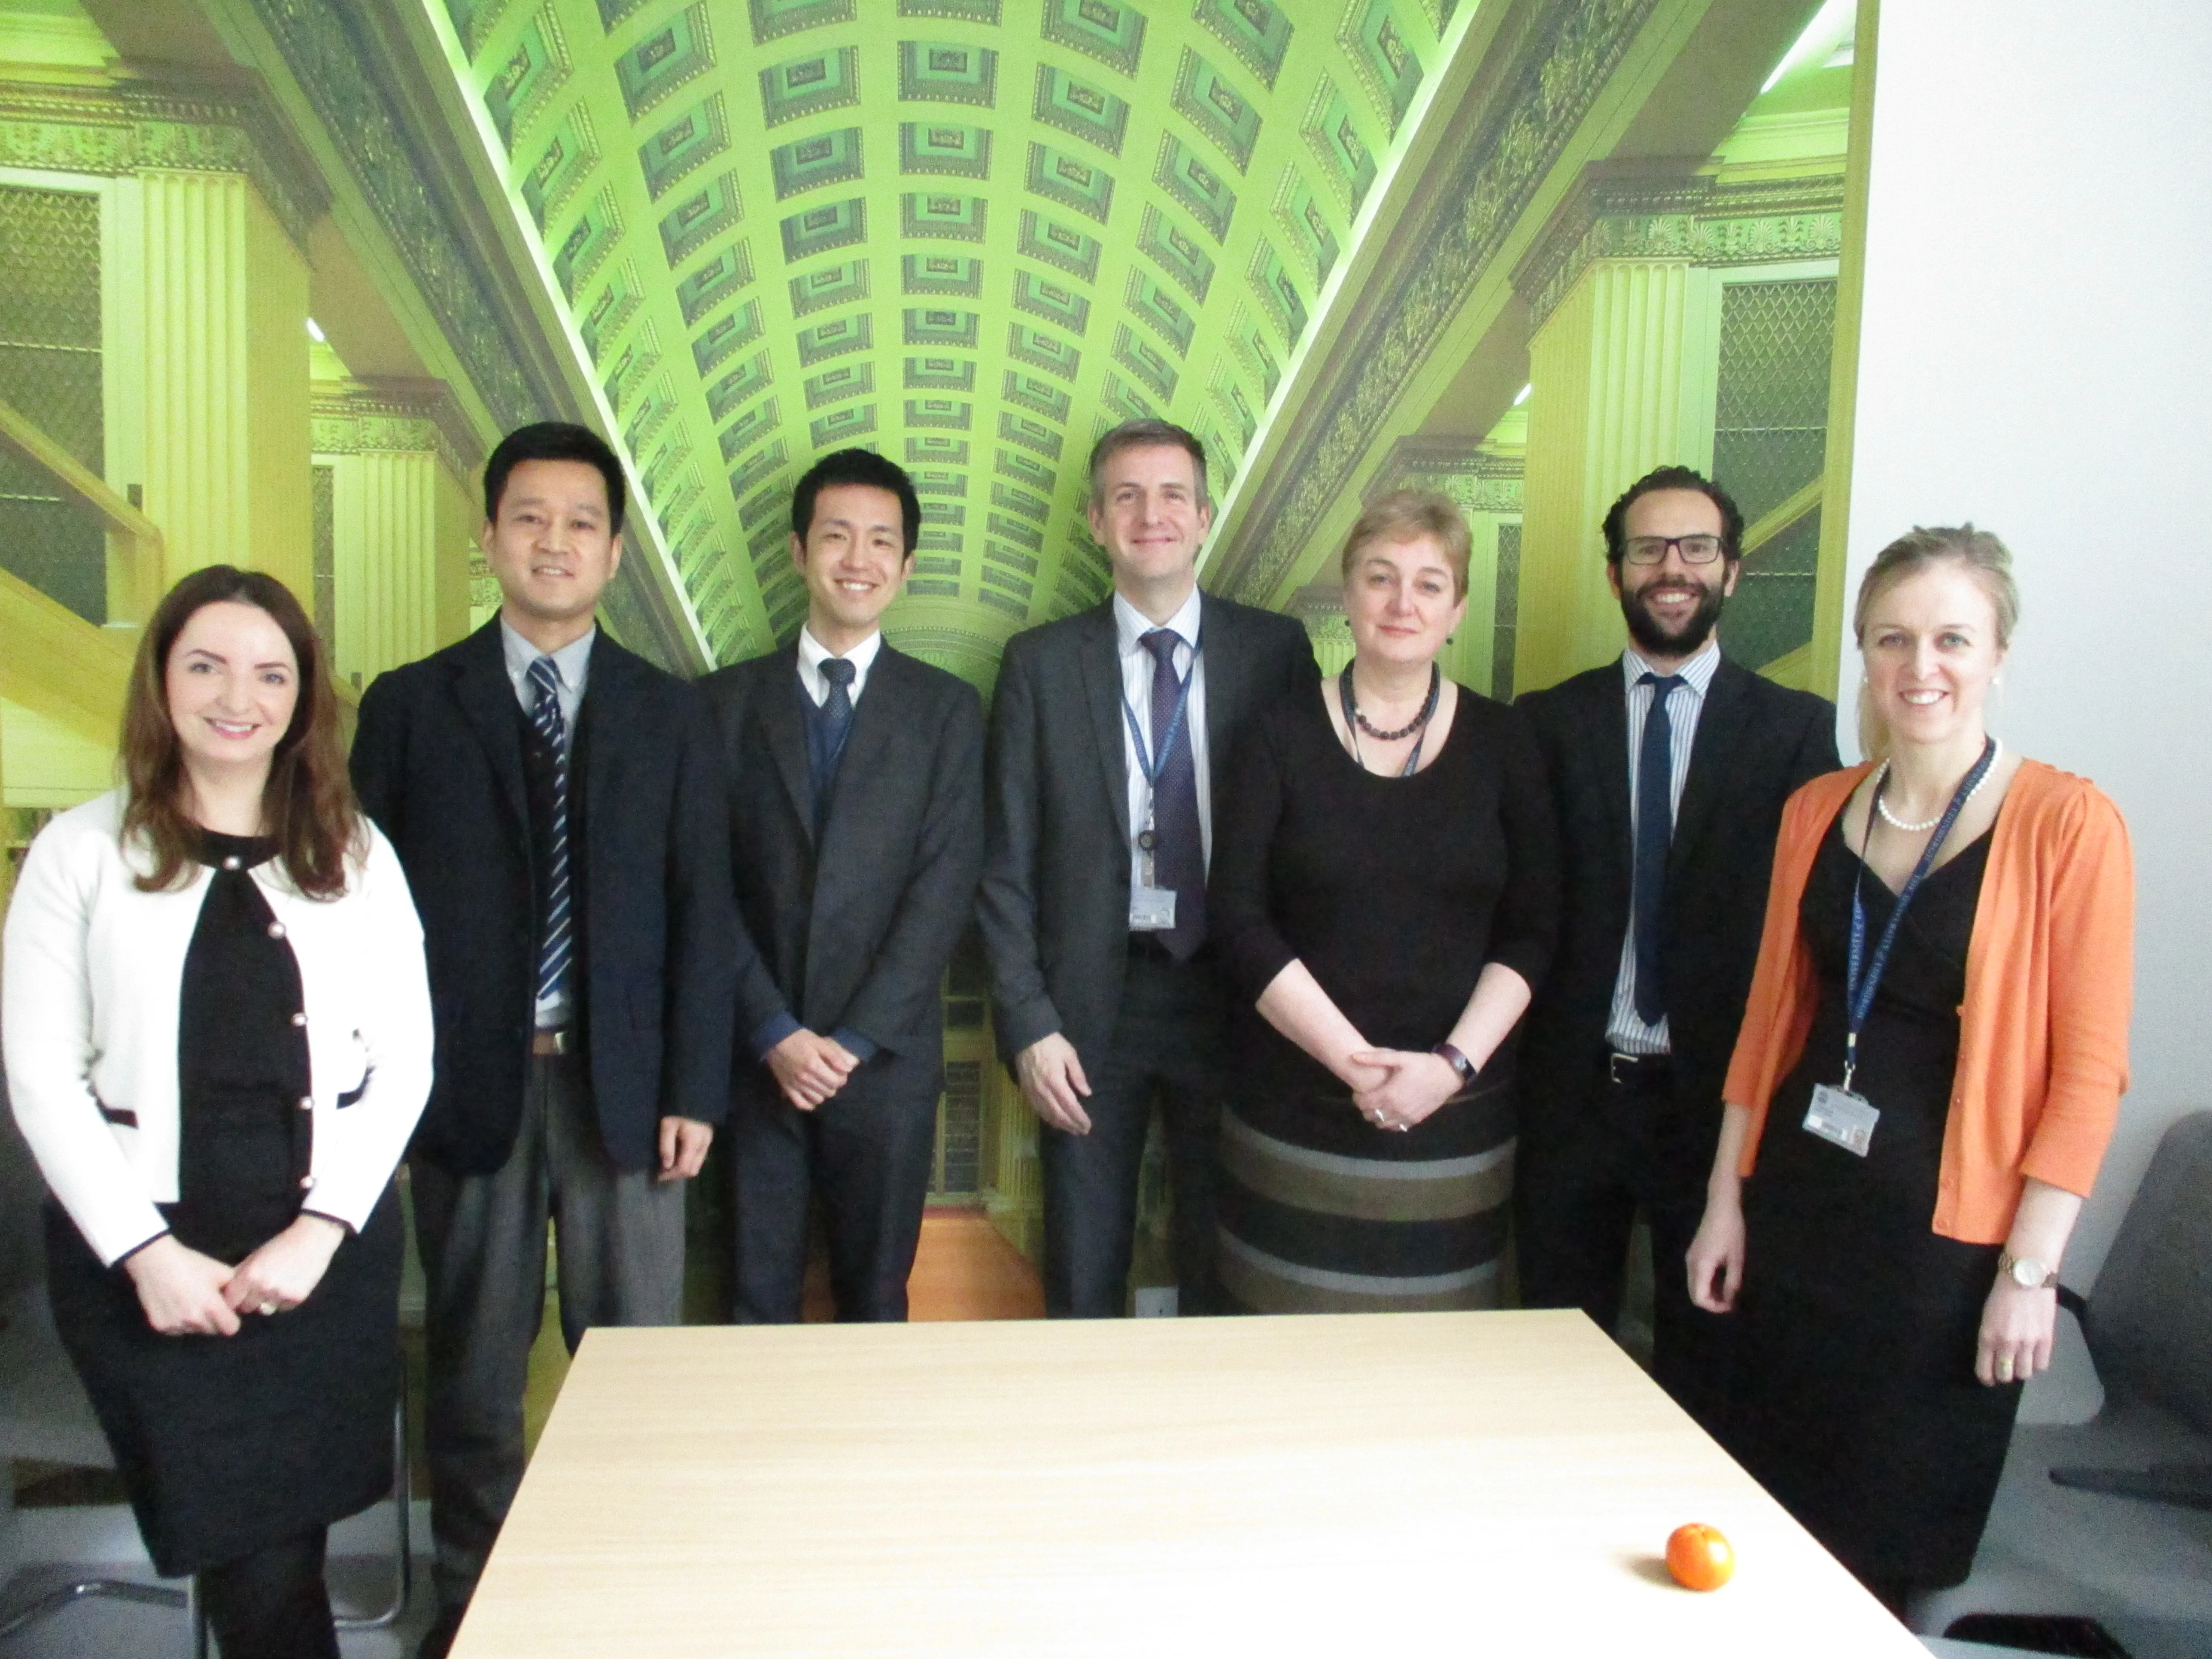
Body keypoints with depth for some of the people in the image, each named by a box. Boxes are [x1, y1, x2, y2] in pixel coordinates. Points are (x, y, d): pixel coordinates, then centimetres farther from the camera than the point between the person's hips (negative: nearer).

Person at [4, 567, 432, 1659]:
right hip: (145, 1252, -1)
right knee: (254, 1567, -5)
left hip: (330, 1243, 2)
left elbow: (404, 1057, 2)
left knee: (288, 1533, 6)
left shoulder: (355, 853, 6)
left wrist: (319, 1231, -8)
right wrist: (146, 1252, -10)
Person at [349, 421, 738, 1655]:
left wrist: (695, 1088, -3)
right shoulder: (410, 706, 5)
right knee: (474, 1360, 11)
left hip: (623, 1081, 0)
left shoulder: (672, 714, 6)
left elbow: (702, 910, 3)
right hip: (465, 1080, 0)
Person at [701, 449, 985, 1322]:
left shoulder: (946, 709, 4)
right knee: (758, 1299, 7)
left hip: (887, 1057, 0)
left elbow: (945, 888, -4)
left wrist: (854, 1040, -10)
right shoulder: (727, 703, 6)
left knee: (877, 1298, 10)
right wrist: (775, 1032, -9)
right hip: (756, 1054, 1)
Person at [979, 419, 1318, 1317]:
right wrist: (1028, 1024, -6)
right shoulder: (1041, 663, 2)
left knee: (1224, 1275, 12)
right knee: (1082, 1282, 11)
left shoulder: (1275, 650, 1)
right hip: (1092, 1002, 0)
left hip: (1231, 997, 0)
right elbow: (1007, 863, 1)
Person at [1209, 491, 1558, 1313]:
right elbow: (1241, 917, -5)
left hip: (1454, 1115, 1)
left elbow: (1532, 929, 2)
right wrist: (1353, 1058, -13)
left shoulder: (1502, 741, 4)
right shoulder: (1284, 736, 1)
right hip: (1296, 1113, -1)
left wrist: (1454, 1063, -11)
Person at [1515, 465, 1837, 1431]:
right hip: (1573, 1090, 1)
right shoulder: (1549, 723, 3)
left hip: (1719, 1093, -1)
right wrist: (1501, 1066, -6)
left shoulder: (1797, 729, 0)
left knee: (1705, 1351, 14)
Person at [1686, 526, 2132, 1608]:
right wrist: (1726, 1202, 8)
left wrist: (2031, 1270, -12)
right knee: (1766, 1526, 15)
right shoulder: (1816, 812, 5)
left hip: (1946, 1236, -4)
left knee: (1893, 1542, 11)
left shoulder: (2066, 824, -11)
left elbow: (2089, 1070, -10)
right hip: (1799, 1209, 4)